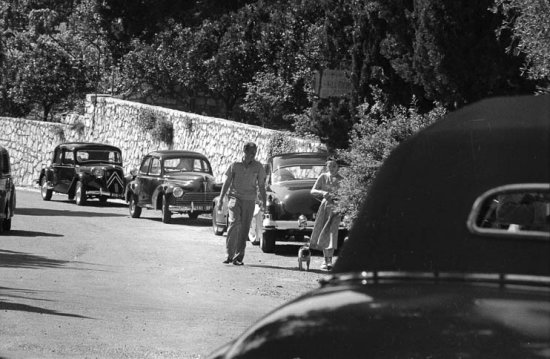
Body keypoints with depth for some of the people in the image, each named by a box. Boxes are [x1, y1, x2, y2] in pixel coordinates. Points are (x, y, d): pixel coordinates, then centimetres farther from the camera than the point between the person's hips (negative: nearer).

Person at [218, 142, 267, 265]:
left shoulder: (258, 167, 6)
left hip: (249, 200, 1)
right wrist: (221, 199, 5)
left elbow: (261, 186, 11)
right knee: (234, 222, -19)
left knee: (244, 229, 0)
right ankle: (229, 254, -15)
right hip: (234, 197, -1)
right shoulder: (235, 165, 3)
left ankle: (238, 257, 7)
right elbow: (227, 182, 8)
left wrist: (263, 202, 4)